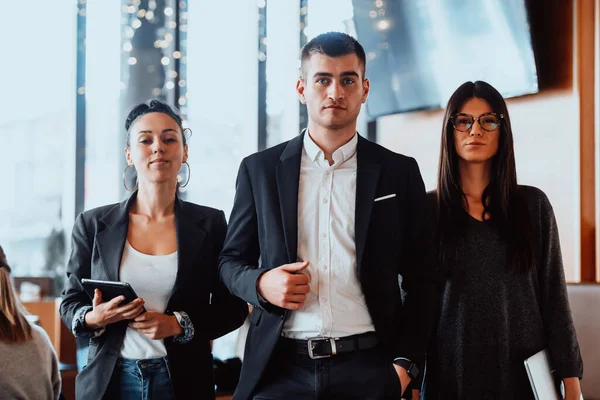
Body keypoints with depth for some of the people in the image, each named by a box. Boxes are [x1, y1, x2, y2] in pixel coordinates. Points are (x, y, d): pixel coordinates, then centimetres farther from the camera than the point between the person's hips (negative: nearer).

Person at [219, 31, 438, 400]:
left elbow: (421, 278, 6)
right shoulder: (260, 169, 6)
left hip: (370, 369, 0)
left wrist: (406, 363, -4)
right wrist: (261, 284, -10)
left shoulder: (400, 172, 5)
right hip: (281, 368, 1)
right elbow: (232, 260, 12)